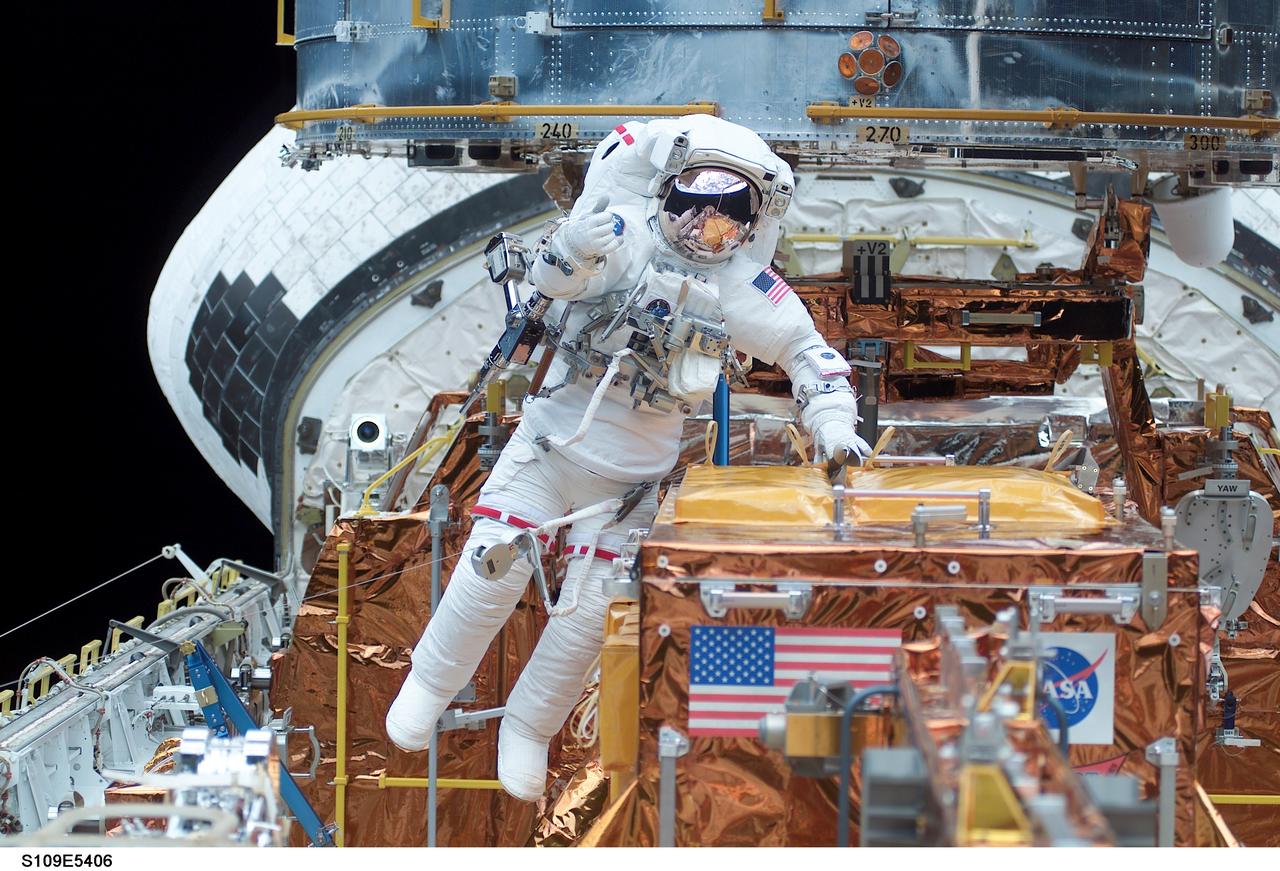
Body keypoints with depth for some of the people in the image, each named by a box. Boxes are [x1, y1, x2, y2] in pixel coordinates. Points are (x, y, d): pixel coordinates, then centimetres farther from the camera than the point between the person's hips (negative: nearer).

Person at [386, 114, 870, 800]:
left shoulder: (745, 288, -7)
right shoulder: (627, 236, -12)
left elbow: (809, 351, 1)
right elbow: (553, 276, -22)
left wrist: (832, 426, -11)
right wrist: (580, 243, -43)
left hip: (629, 476, 2)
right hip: (552, 440, -1)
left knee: (585, 614, 2)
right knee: (491, 575, -6)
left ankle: (528, 730, 23)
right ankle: (430, 684, 19)